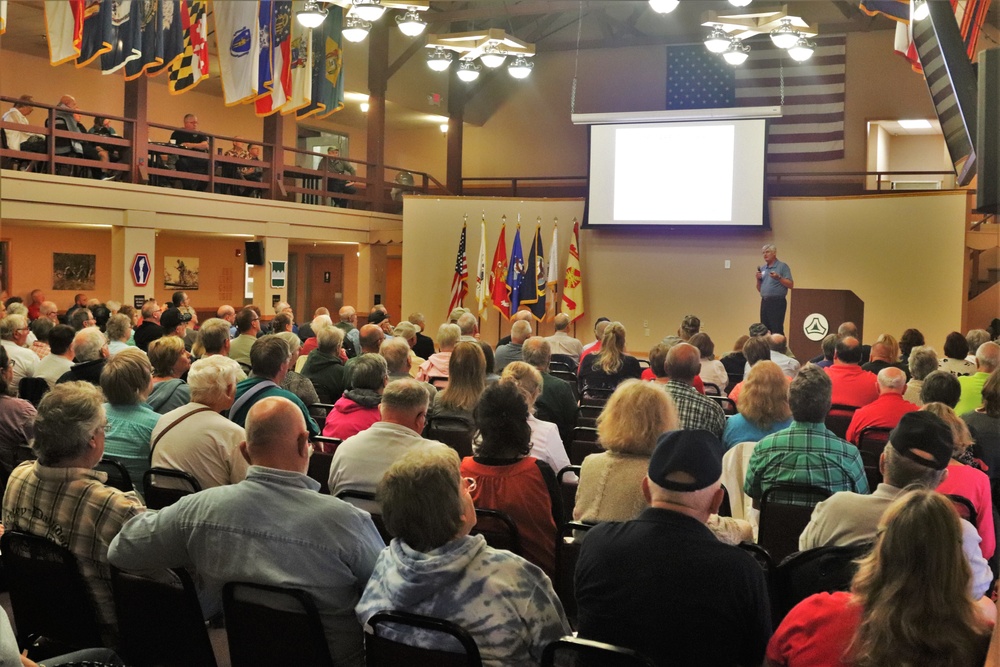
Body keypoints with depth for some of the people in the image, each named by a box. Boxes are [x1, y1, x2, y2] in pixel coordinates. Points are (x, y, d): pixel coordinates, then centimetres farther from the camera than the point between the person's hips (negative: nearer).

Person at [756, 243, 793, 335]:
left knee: (777, 331, -10)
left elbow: (791, 285, -8)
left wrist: (779, 278, -19)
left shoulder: (782, 266, -1)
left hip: (777, 302, -7)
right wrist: (758, 279, 3)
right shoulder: (762, 269, 17)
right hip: (764, 302, 7)